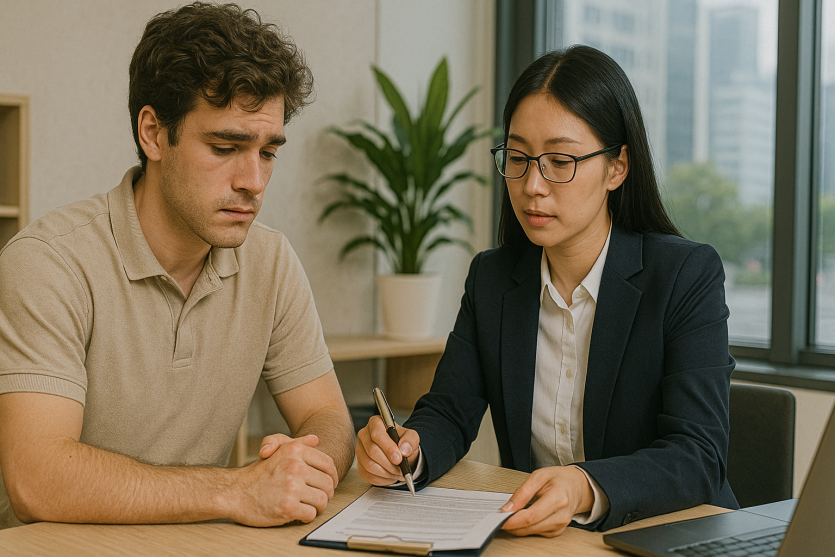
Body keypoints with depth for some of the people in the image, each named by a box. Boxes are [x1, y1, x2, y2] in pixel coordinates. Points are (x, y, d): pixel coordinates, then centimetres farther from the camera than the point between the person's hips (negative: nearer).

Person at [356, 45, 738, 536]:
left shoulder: (688, 275, -9)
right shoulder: (491, 277, 6)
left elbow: (697, 458, -18)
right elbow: (449, 412, 2)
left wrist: (586, 489, -35)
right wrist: (409, 450, -20)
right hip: (528, 535, 3)